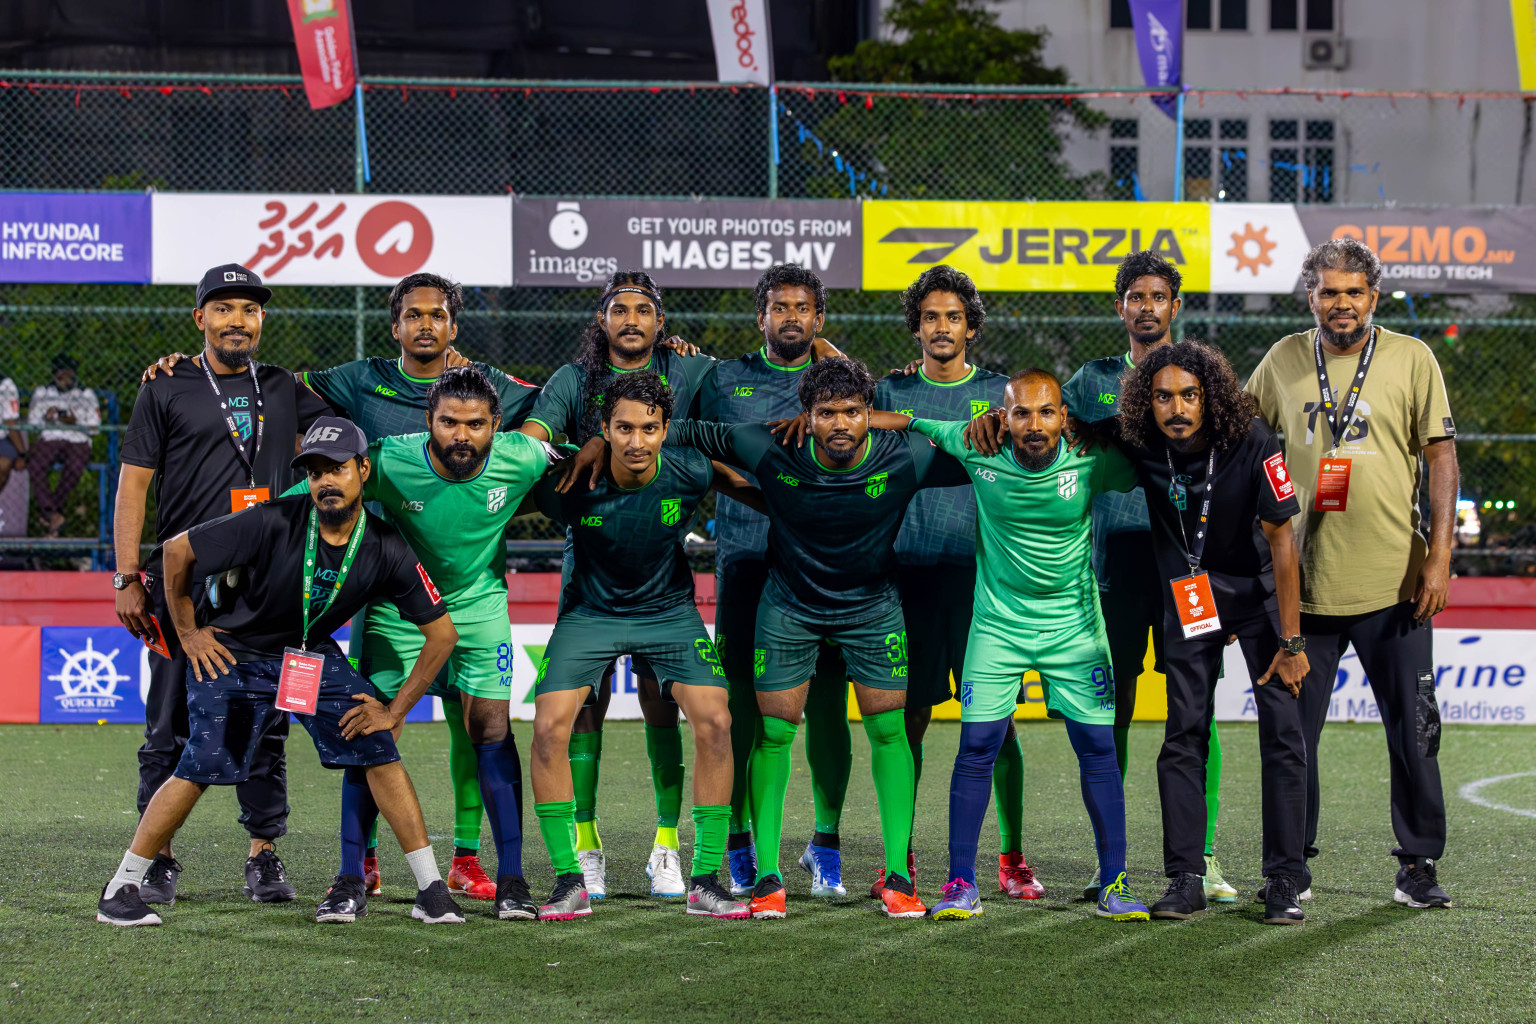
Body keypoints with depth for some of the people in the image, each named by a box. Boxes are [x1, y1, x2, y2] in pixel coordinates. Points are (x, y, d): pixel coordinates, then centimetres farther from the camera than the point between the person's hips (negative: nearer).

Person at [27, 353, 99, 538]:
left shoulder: (86, 395, 12)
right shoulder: (41, 393, 16)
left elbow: (94, 428, 6)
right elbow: (31, 423, 12)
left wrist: (75, 423, -13)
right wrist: (46, 418, -10)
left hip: (77, 441, -1)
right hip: (48, 440, 1)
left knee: (73, 469, -36)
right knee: (34, 467, -33)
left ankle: (46, 511, -23)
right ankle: (54, 514, -33)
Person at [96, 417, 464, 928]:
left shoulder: (387, 551, -17)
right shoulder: (275, 523, -27)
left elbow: (441, 632, -6)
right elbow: (177, 551, -16)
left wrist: (396, 710, -7)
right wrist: (188, 633, -7)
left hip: (314, 654, 3)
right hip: (235, 652, -3)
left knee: (378, 752, -12)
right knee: (201, 769, -15)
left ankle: (432, 889, -4)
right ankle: (120, 889, -2)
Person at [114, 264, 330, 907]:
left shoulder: (285, 390, 13)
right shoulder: (166, 392, 4)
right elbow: (133, 486, 2)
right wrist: (128, 578, -6)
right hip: (184, 582, -3)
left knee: (264, 728, 5)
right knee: (171, 728, 0)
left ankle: (264, 859, 11)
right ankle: (158, 861, 7)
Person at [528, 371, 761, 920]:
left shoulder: (689, 473, -20)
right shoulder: (570, 484, -24)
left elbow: (748, 487, 3)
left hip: (670, 609, 1)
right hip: (589, 611, -1)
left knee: (715, 721, -15)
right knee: (549, 726, -17)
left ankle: (705, 881, -3)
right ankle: (569, 883, -4)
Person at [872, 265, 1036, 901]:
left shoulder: (999, 392, 9)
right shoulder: (892, 393, 11)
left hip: (983, 571, 0)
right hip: (910, 570, 1)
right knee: (909, 717, 1)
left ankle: (1012, 858, 5)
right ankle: (900, 856, 9)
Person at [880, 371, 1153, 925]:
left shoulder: (1092, 461, -16)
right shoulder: (978, 450, -14)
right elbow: (911, 421, -2)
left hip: (1075, 624, 0)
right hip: (998, 623, 0)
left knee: (1098, 749, -1)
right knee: (976, 746, -6)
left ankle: (1114, 884, 8)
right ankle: (961, 882, 3)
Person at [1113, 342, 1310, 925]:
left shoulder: (1253, 444, -25)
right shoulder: (1141, 447, -16)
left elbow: (1281, 539, -18)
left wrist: (1291, 641, -18)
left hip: (1260, 590, -2)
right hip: (1189, 594, 2)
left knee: (1283, 732, -9)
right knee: (1184, 733, -3)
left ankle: (1284, 882, -5)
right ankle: (1185, 879, 1)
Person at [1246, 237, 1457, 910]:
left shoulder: (1411, 360, 1)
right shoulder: (1284, 361, 6)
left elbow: (1440, 456, 0)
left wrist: (1440, 556, -8)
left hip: (1393, 583, -2)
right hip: (1304, 582, 2)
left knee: (1413, 733, 1)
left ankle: (1419, 867, 13)